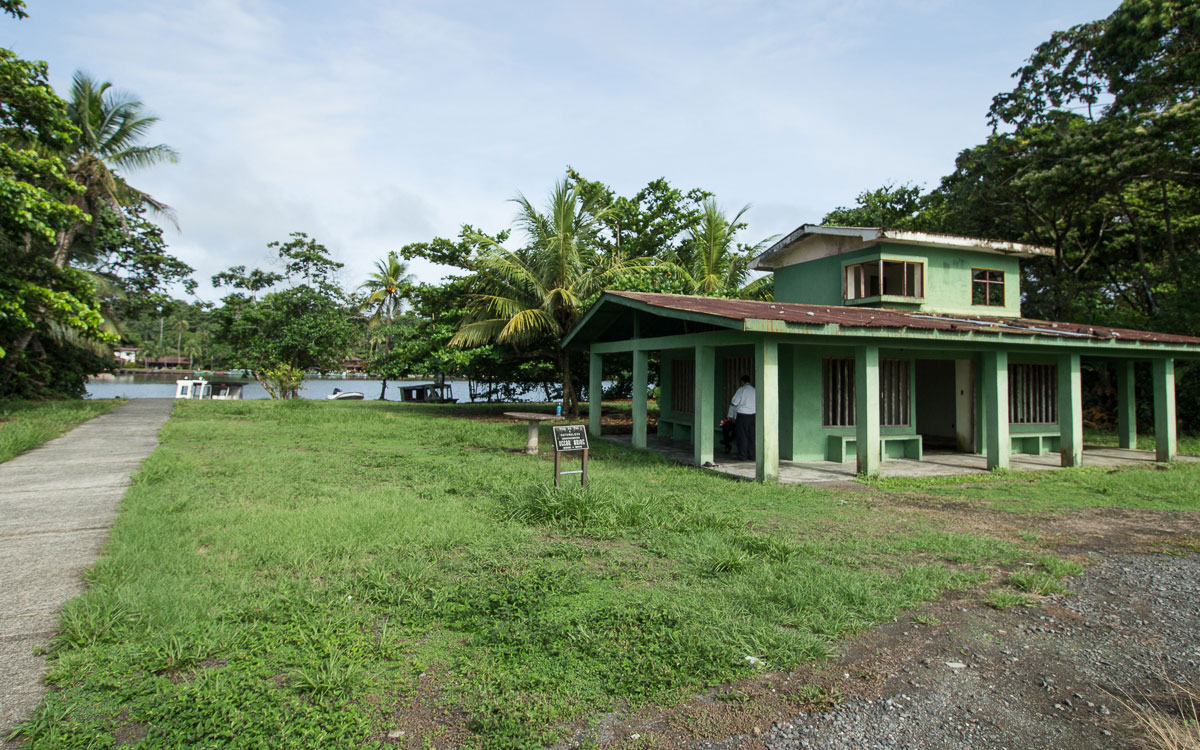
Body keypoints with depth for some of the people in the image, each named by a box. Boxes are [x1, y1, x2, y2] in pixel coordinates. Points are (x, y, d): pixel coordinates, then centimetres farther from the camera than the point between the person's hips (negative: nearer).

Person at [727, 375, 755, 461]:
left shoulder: (741, 390, -7)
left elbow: (734, 403, -4)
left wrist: (729, 415, 9)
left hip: (742, 415, -5)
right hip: (752, 415, 5)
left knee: (742, 436, 0)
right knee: (751, 436, 8)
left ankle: (742, 456, 1)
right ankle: (751, 456, 11)